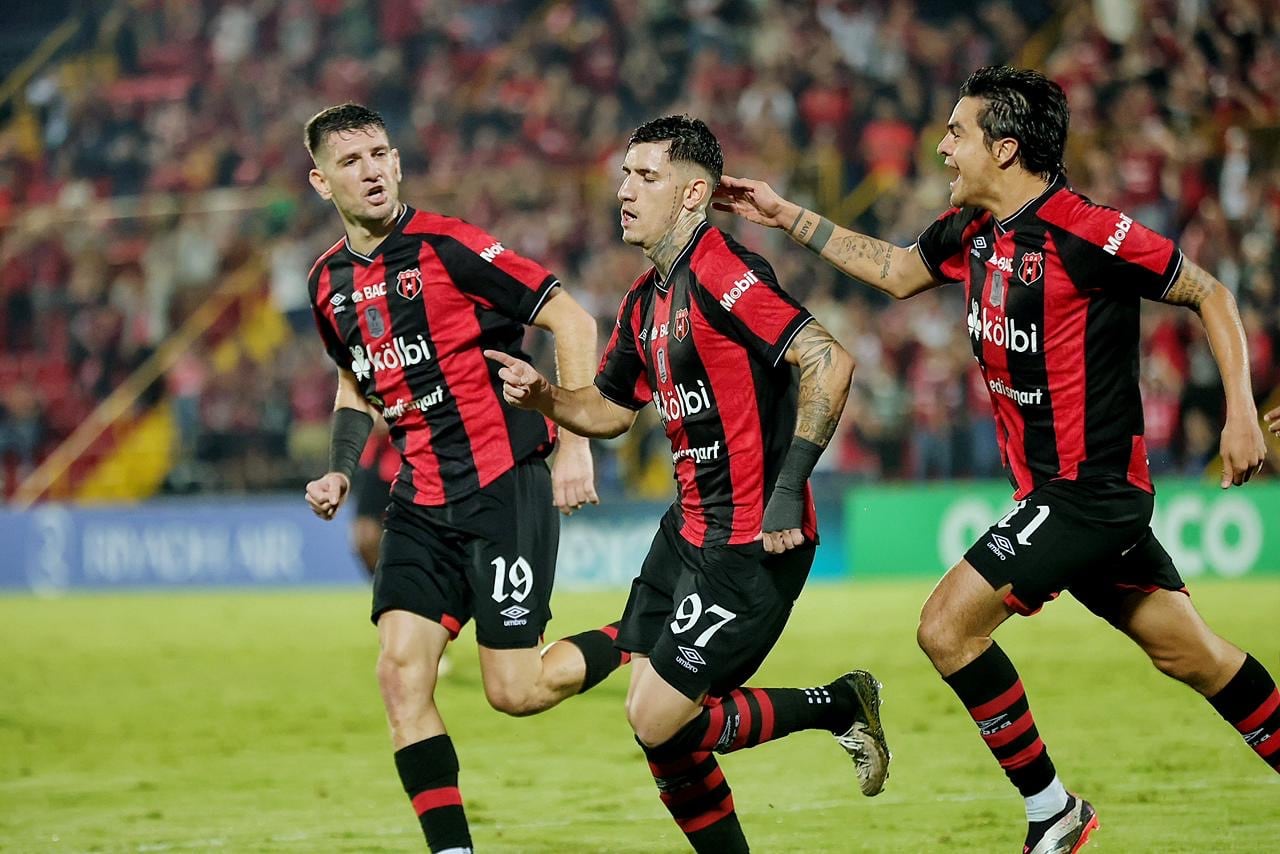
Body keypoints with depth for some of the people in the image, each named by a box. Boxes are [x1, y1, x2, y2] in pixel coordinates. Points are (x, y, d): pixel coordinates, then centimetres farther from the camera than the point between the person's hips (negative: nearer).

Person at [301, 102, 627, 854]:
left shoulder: (448, 246, -12)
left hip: (506, 487, -6)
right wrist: (341, 471, 11)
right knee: (401, 674, -9)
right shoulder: (330, 283, 9)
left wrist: (576, 445, -14)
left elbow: (572, 319, -11)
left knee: (516, 692, -6)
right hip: (421, 503, 6)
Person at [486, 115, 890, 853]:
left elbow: (829, 363, -25)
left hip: (753, 543, -9)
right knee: (655, 721, 7)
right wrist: (542, 396, 5)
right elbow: (610, 408, 25)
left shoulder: (721, 273, -17)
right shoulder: (646, 300, 12)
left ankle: (841, 706, 8)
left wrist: (789, 486, -25)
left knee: (661, 721, -10)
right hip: (691, 529, 9)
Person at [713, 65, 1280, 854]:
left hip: (1089, 487, -8)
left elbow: (1210, 294, -10)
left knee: (949, 625, -11)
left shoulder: (1086, 233, -19)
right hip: (1055, 490, 8)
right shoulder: (970, 232, 5)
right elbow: (894, 271, 25)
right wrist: (787, 217, 22)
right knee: (1193, 655, 12)